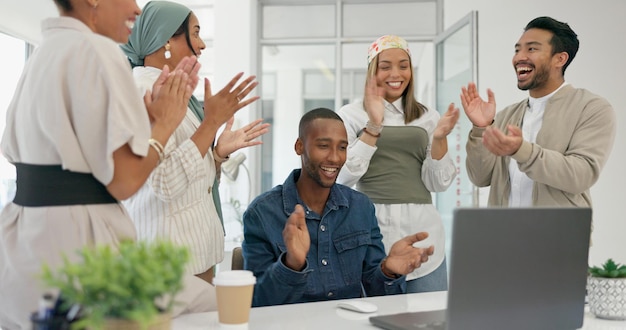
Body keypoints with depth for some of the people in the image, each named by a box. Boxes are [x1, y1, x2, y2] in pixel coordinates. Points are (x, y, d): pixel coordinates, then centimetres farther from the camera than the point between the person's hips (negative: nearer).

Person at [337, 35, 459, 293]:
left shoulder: (428, 118, 11)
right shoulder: (351, 115, 4)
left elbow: (438, 184, 6)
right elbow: (343, 178, -7)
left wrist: (440, 138, -10)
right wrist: (373, 126, -15)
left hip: (423, 234, 3)